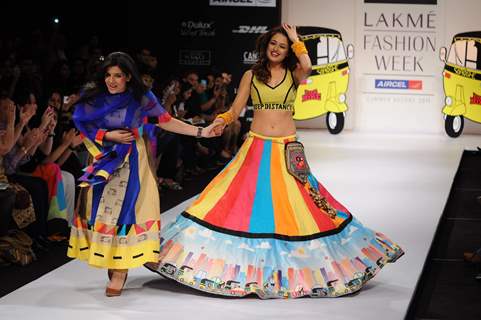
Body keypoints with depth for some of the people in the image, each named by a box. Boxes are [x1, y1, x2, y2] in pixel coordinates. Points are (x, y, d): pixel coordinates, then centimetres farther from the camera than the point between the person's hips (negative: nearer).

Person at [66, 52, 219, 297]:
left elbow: (166, 121, -1)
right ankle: (109, 262, 12)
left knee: (125, 209, -7)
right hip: (103, 161, 2)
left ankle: (120, 270, -5)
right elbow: (83, 129, 0)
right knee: (101, 210, 0)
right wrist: (109, 136, -13)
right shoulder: (93, 98, -2)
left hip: (130, 163, -2)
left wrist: (201, 132, -5)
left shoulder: (141, 98, -5)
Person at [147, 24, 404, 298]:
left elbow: (307, 66, -20)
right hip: (256, 148, 1)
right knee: (248, 202, -3)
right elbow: (235, 110, 4)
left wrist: (296, 41, -6)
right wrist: (222, 121, -16)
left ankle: (295, 263, 9)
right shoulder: (251, 75, 7)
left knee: (292, 206, -1)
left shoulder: (293, 75, 4)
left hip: (287, 150, -1)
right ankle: (246, 262, 5)